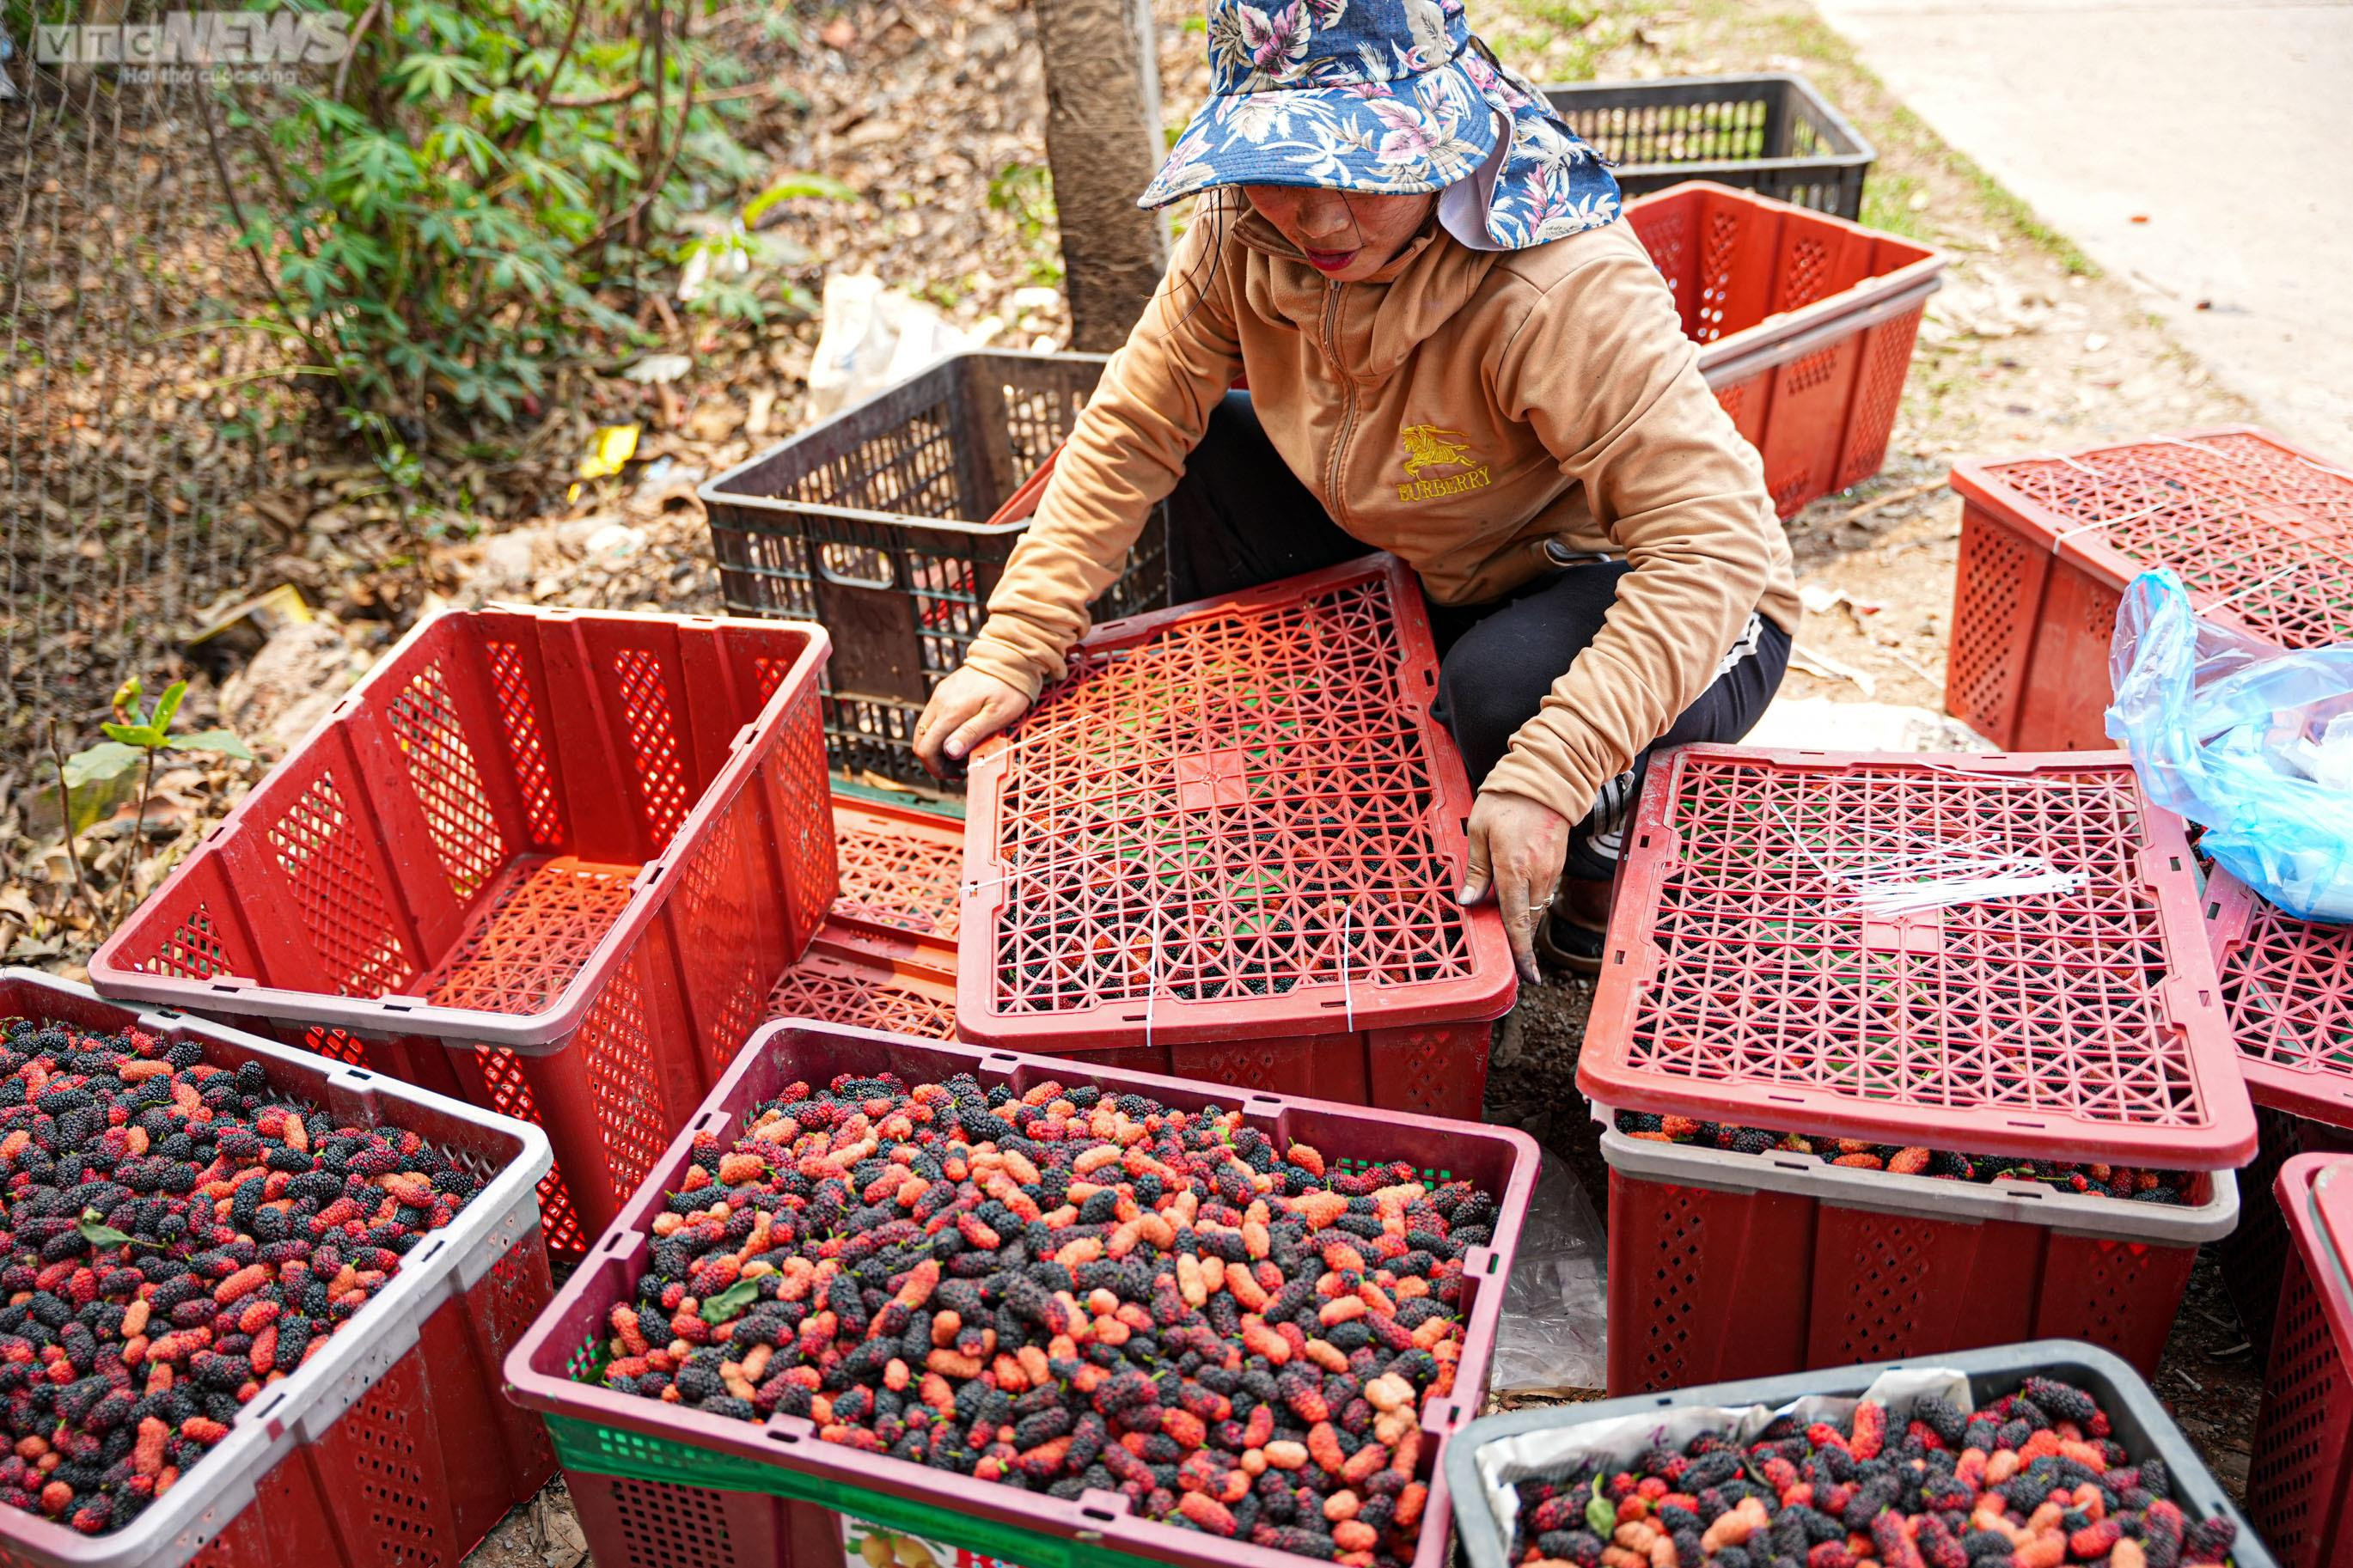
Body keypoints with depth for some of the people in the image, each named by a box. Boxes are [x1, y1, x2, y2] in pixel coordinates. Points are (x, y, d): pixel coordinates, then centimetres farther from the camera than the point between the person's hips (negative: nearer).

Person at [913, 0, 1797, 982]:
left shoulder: (1563, 294, -33)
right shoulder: (1246, 239, -14)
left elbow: (1712, 539, -38)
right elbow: (1132, 428, -7)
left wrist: (1547, 773, -47)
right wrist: (1014, 647, -14)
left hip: (1676, 613, -6)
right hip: (1449, 579, 6)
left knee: (1505, 692, -39)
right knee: (1209, 450, -4)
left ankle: (1612, 828, -1)